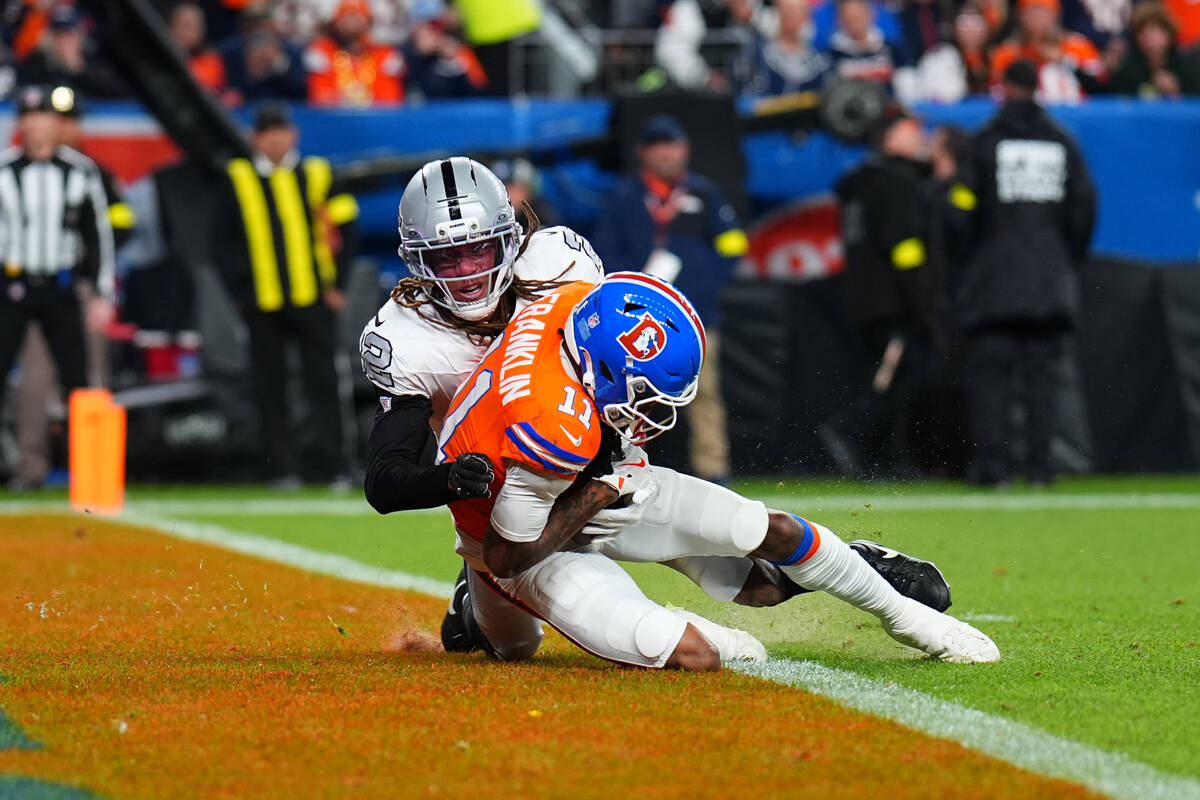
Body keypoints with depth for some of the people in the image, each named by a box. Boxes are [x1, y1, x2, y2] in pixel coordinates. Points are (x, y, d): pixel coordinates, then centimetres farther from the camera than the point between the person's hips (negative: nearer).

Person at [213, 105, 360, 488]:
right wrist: (238, 290, 2)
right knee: (270, 388, 3)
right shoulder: (238, 181, 7)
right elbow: (224, 240, 10)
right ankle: (281, 467, 8)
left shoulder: (316, 175, 6)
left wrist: (336, 283, 0)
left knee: (322, 383, -3)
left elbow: (346, 229, 7)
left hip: (313, 298, -1)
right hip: (262, 302, 1)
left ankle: (332, 466, 0)